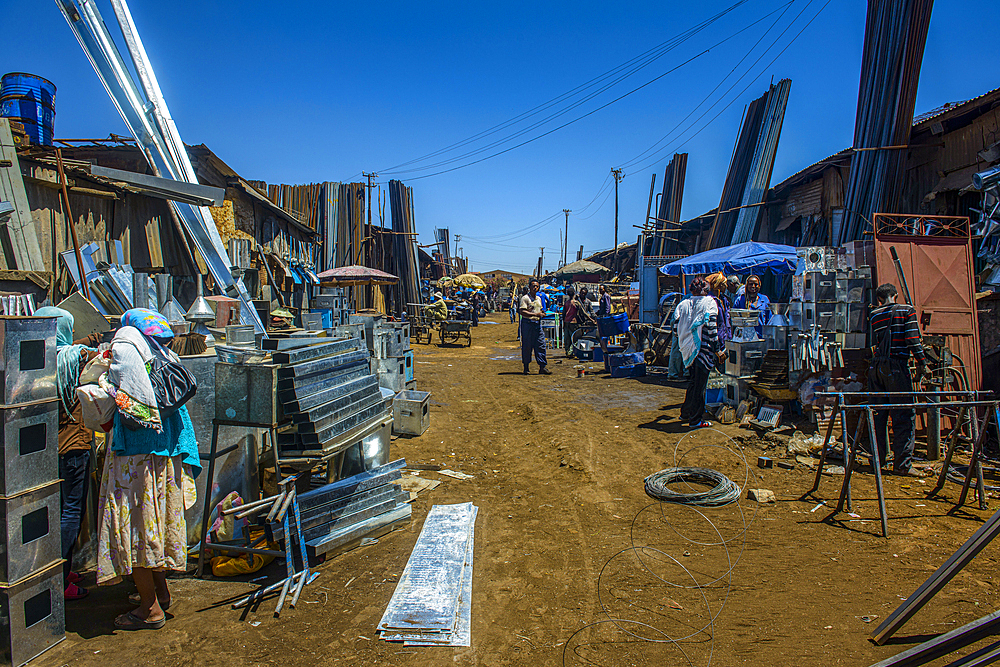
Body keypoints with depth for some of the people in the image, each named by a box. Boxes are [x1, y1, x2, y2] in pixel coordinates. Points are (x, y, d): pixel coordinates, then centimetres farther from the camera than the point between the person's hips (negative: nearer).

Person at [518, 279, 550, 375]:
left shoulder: (539, 299, 18)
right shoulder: (525, 298, -7)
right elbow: (522, 311, -17)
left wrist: (541, 313, 6)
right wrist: (535, 314, -24)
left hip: (537, 324, 7)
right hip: (527, 323, -7)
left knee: (541, 345, 2)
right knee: (527, 346, 0)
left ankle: (543, 367, 3)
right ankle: (526, 367, 10)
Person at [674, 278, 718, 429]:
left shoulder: (683, 304, 7)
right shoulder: (709, 302, -6)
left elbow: (677, 324, 7)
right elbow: (711, 325, -14)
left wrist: (682, 345, 18)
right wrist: (715, 343, -8)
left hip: (688, 348, 6)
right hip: (704, 348, -6)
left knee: (693, 381, 21)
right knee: (700, 384, 0)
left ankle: (685, 413, 29)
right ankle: (696, 420, 5)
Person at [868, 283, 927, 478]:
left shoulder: (874, 315, 11)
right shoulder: (907, 310, 1)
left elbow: (875, 342, 11)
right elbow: (912, 339, -8)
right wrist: (921, 361, -3)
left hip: (876, 366, 5)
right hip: (896, 366, -4)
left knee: (878, 414, 10)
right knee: (904, 416, -2)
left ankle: (877, 460, 14)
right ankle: (902, 464, -5)